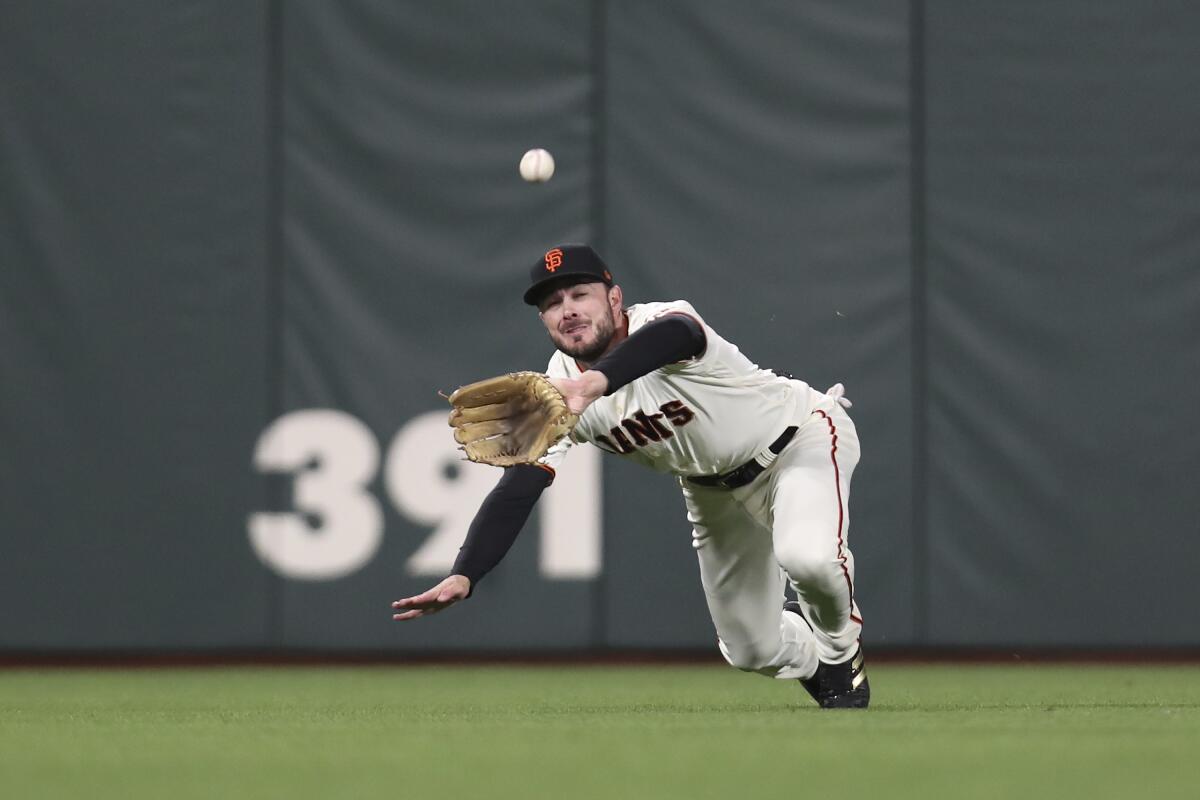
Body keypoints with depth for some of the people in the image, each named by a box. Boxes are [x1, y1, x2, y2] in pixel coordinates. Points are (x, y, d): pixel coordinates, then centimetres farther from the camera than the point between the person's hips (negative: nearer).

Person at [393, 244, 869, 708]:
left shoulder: (657, 323, -34)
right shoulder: (558, 393, -17)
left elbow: (676, 335, -60)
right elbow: (516, 490, -21)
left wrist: (595, 383, -80)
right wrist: (463, 577, -36)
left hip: (802, 435, -6)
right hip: (714, 490, 6)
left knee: (807, 556, -35)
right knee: (751, 650, 5)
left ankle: (841, 649, 0)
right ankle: (814, 660, 42)